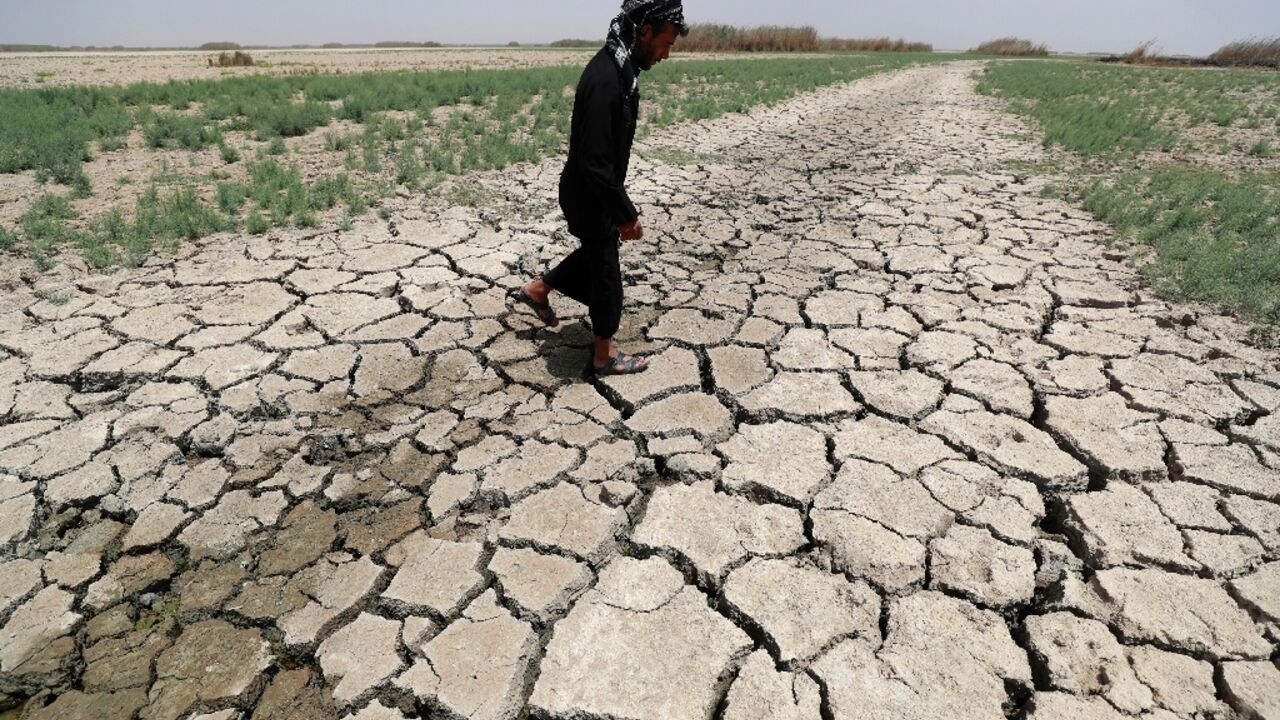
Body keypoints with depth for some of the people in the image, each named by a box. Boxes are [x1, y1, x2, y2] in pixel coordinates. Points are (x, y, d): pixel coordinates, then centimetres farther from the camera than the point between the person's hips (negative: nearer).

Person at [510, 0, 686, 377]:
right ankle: (604, 356, 22)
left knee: (597, 253, 27)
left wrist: (620, 208, 20)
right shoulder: (606, 80, -28)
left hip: (594, 193, 9)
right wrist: (627, 214, -22)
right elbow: (595, 164, -30)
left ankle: (537, 289, 42)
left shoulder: (618, 67, 4)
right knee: (605, 272, 4)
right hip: (590, 198, -9)